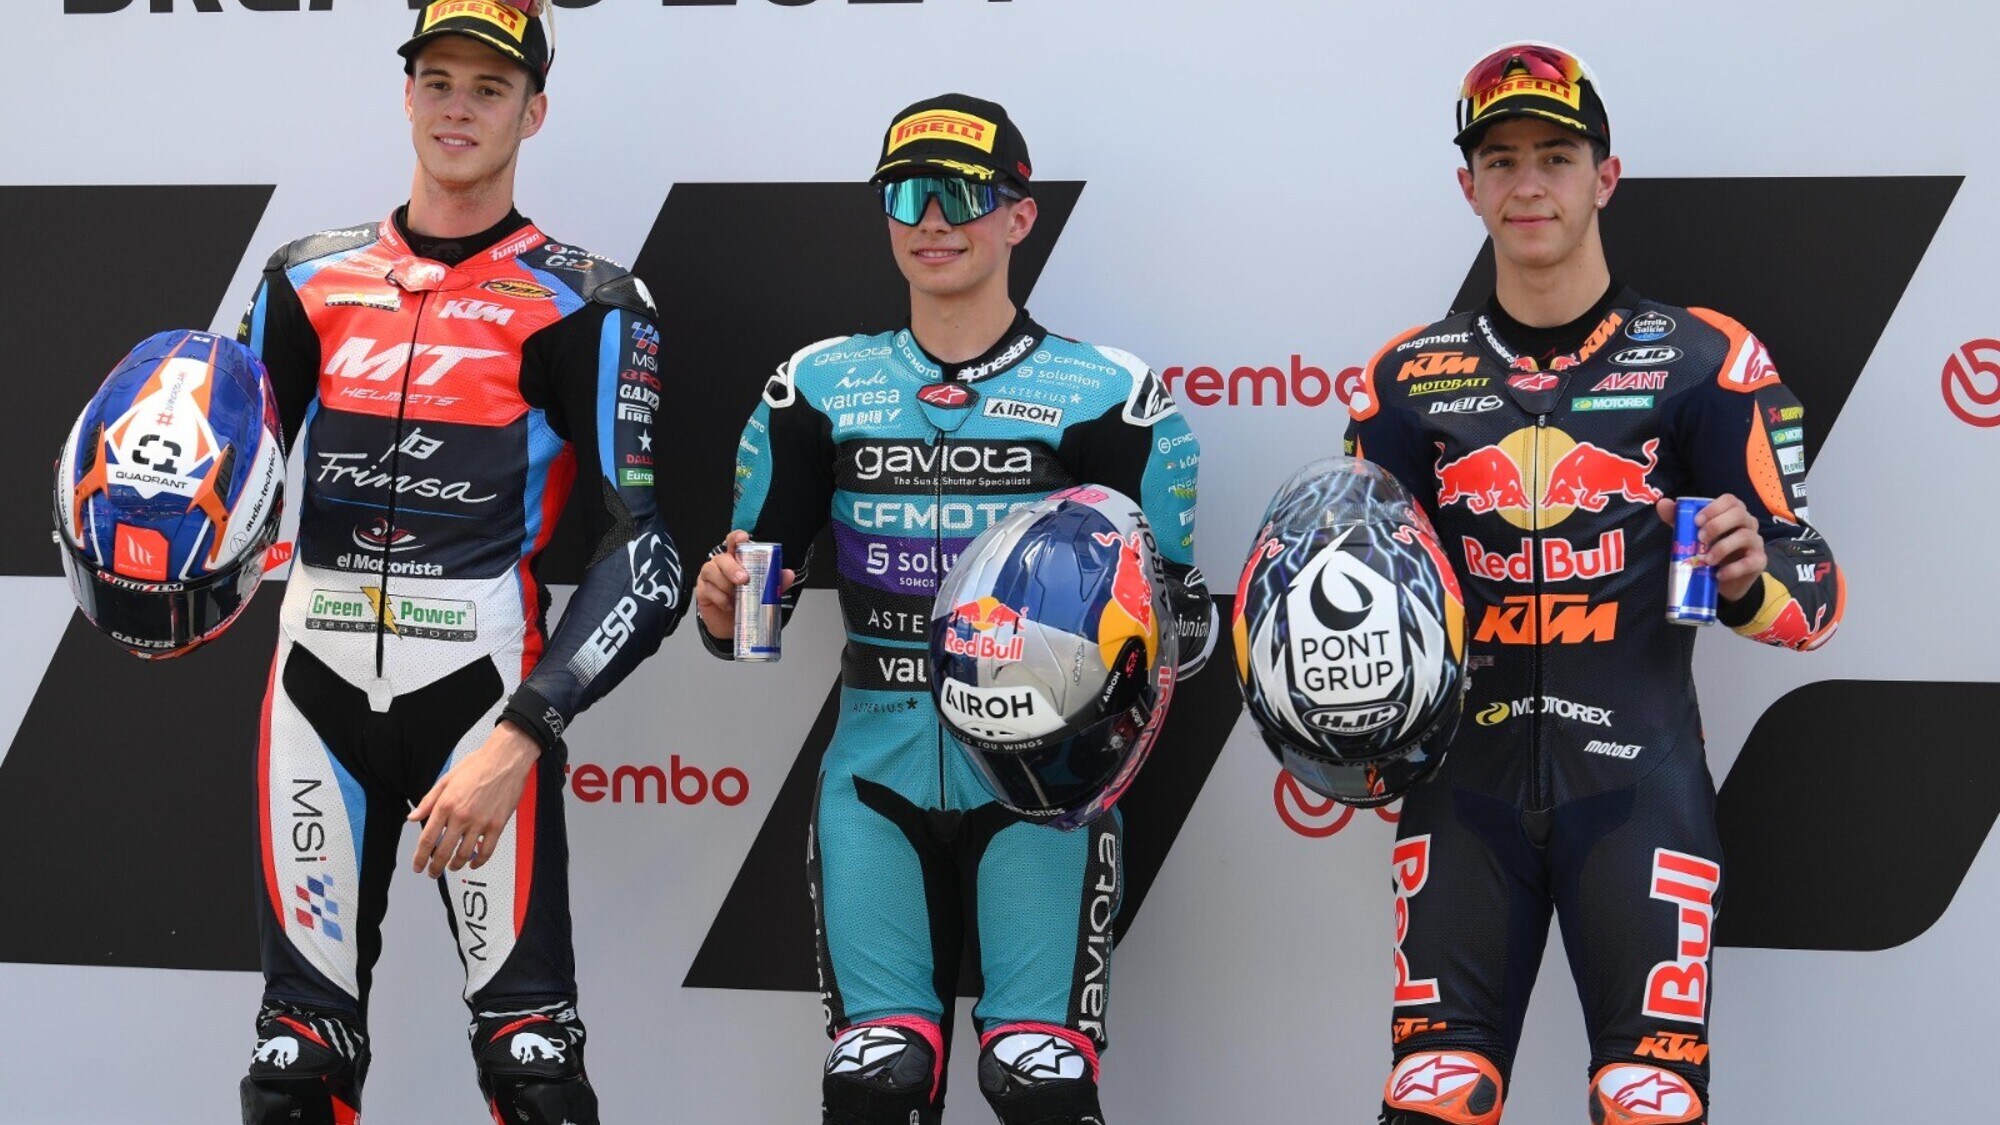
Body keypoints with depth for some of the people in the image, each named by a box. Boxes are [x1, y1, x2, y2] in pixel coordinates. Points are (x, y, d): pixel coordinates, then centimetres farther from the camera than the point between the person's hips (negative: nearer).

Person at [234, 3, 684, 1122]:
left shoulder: (582, 305, 1)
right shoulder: (309, 280, 14)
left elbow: (643, 557, -8)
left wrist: (520, 737, -19)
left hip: (481, 683, -3)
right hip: (319, 681, 3)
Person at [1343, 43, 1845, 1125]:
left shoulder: (1704, 360, 4)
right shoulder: (1410, 378, 11)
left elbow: (1813, 589, 1)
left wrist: (1752, 577, -20)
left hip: (1636, 780, -2)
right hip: (1467, 781, 2)